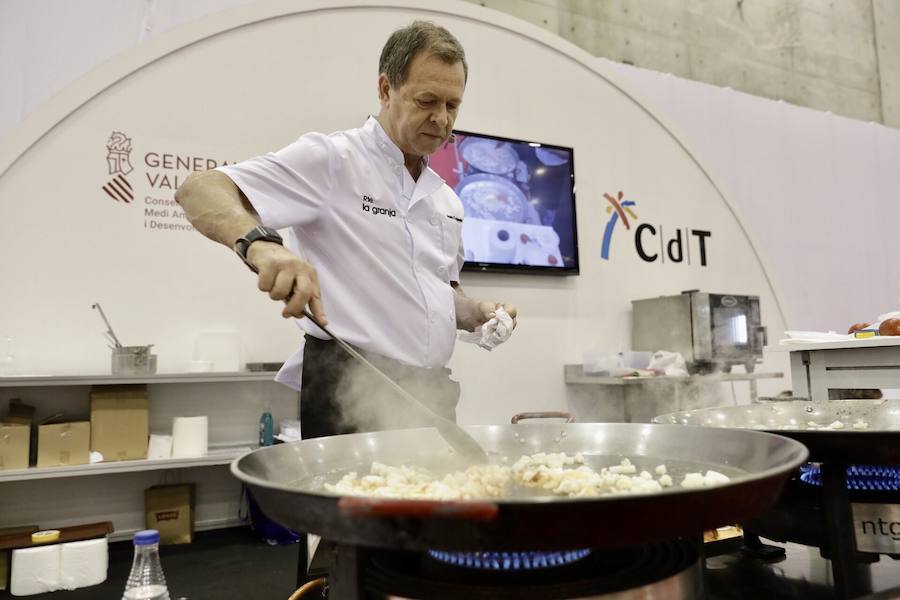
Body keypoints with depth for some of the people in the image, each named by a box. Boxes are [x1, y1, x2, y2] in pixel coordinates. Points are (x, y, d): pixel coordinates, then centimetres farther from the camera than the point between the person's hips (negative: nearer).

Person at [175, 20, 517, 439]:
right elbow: (199, 191, -15)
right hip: (349, 397, -7)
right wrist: (260, 243, -36)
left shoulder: (446, 200, 14)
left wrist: (475, 313, 3)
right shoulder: (331, 158, -8)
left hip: (430, 397, 7)